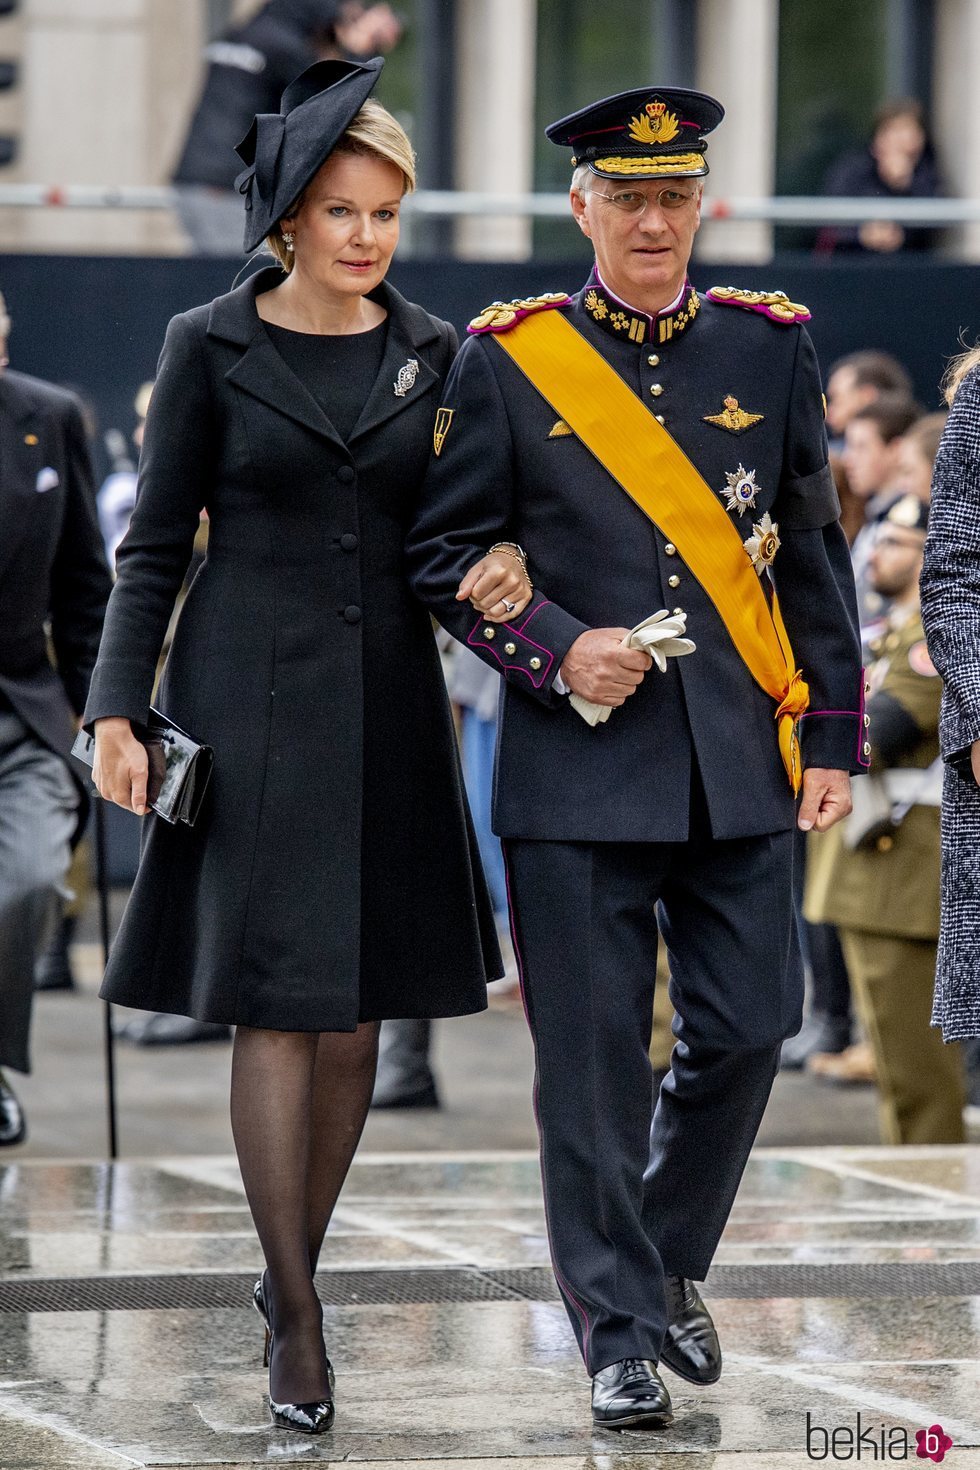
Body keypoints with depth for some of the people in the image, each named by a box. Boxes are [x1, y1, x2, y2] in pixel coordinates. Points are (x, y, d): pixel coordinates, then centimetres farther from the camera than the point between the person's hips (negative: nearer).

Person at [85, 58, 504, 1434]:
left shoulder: (432, 352, 8)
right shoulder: (211, 347, -1)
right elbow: (156, 545, 1)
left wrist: (499, 569, -10)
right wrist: (118, 707, -7)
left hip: (389, 700, 3)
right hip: (253, 696, -3)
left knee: (357, 1009, 5)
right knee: (276, 1004, -8)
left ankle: (291, 1270, 20)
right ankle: (299, 1319, -6)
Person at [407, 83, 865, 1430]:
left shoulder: (771, 348, 7)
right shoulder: (507, 361, 0)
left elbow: (814, 556, 11)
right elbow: (443, 550, 3)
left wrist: (834, 736, 7)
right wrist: (555, 651, -11)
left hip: (740, 764, 3)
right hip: (580, 765, -2)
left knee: (746, 1031, 3)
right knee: (595, 1057, -1)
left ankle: (672, 1263, 27)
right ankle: (621, 1330, 9)